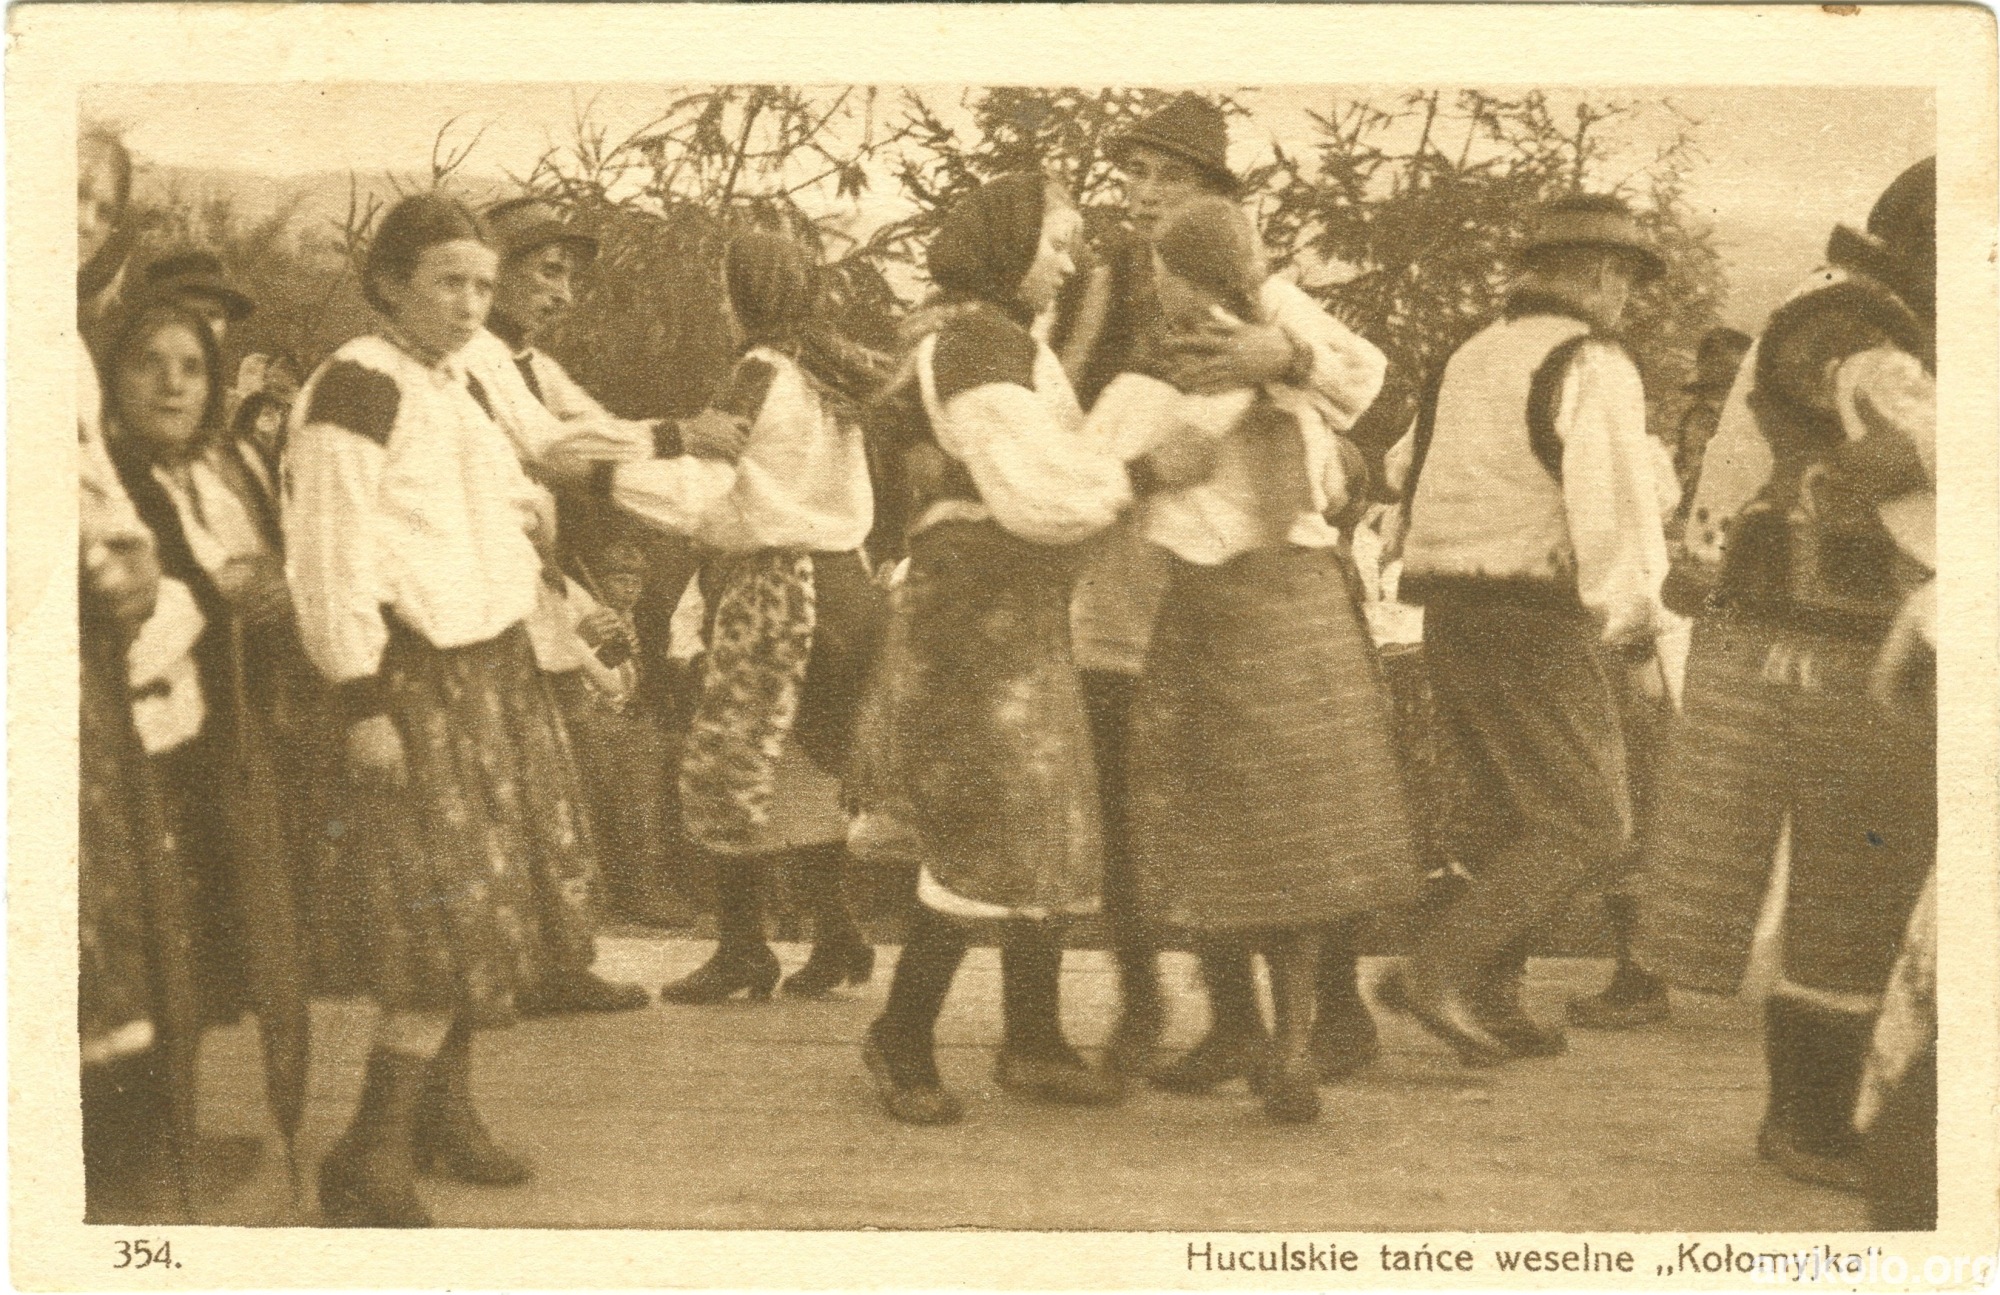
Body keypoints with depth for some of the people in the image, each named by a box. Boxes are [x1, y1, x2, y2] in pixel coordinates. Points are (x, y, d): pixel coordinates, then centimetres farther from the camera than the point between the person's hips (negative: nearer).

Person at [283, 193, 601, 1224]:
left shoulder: (457, 383, 15)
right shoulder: (357, 385, -13)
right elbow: (330, 556, -17)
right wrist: (362, 704, -19)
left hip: (495, 666, 9)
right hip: (417, 679, -9)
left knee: (507, 898, 11)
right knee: (455, 916, -11)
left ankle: (443, 1109, 25)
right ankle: (369, 1163, -3)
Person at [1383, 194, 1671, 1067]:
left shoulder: (1468, 359, 15)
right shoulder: (1594, 366, -9)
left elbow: (1412, 477, 17)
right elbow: (1614, 510, -16)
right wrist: (1635, 624, -1)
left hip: (1449, 618, 9)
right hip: (1536, 625, -8)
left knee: (1520, 817, 19)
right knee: (1588, 826, -4)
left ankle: (1489, 1003, 15)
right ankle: (1439, 969, -15)